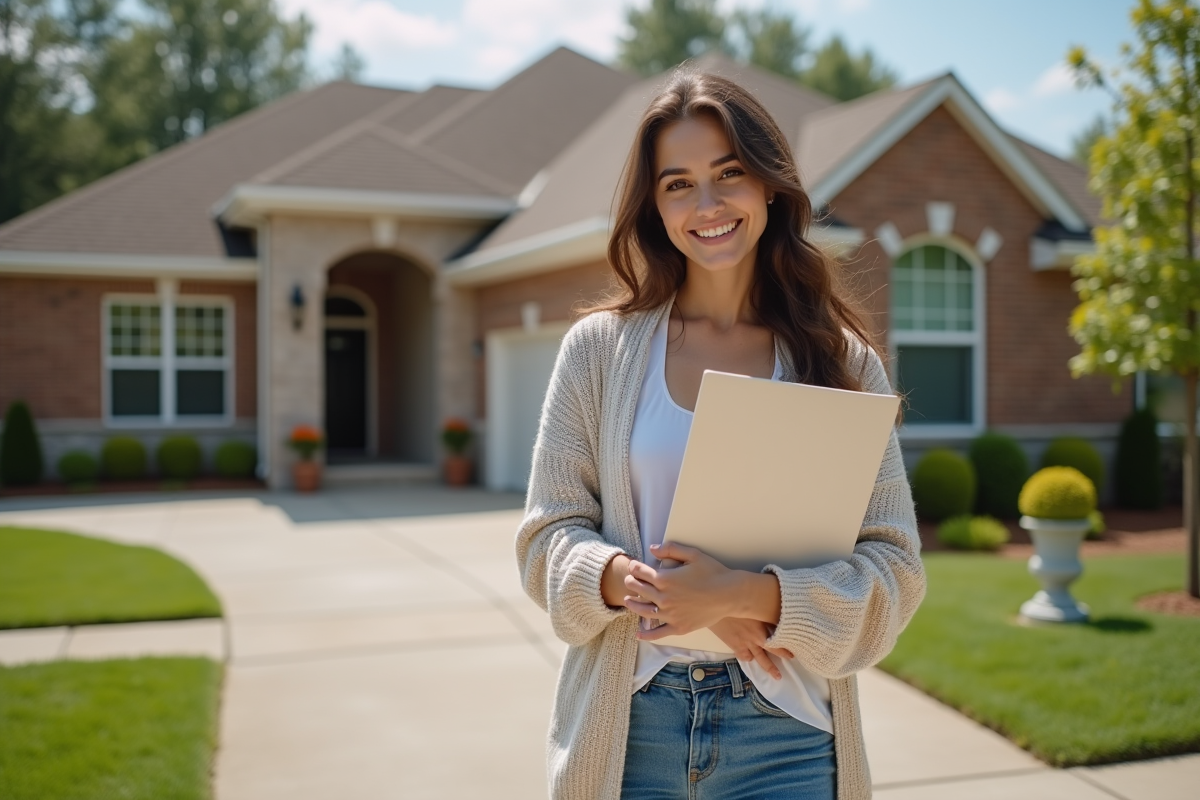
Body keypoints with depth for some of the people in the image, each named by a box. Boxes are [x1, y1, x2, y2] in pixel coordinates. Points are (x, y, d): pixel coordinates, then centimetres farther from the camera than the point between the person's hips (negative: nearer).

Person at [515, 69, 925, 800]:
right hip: (627, 722, 1)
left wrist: (746, 595, -19)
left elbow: (894, 567, -5)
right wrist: (635, 581, -19)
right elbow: (550, 534, 0)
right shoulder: (600, 348, 0)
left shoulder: (843, 361, -1)